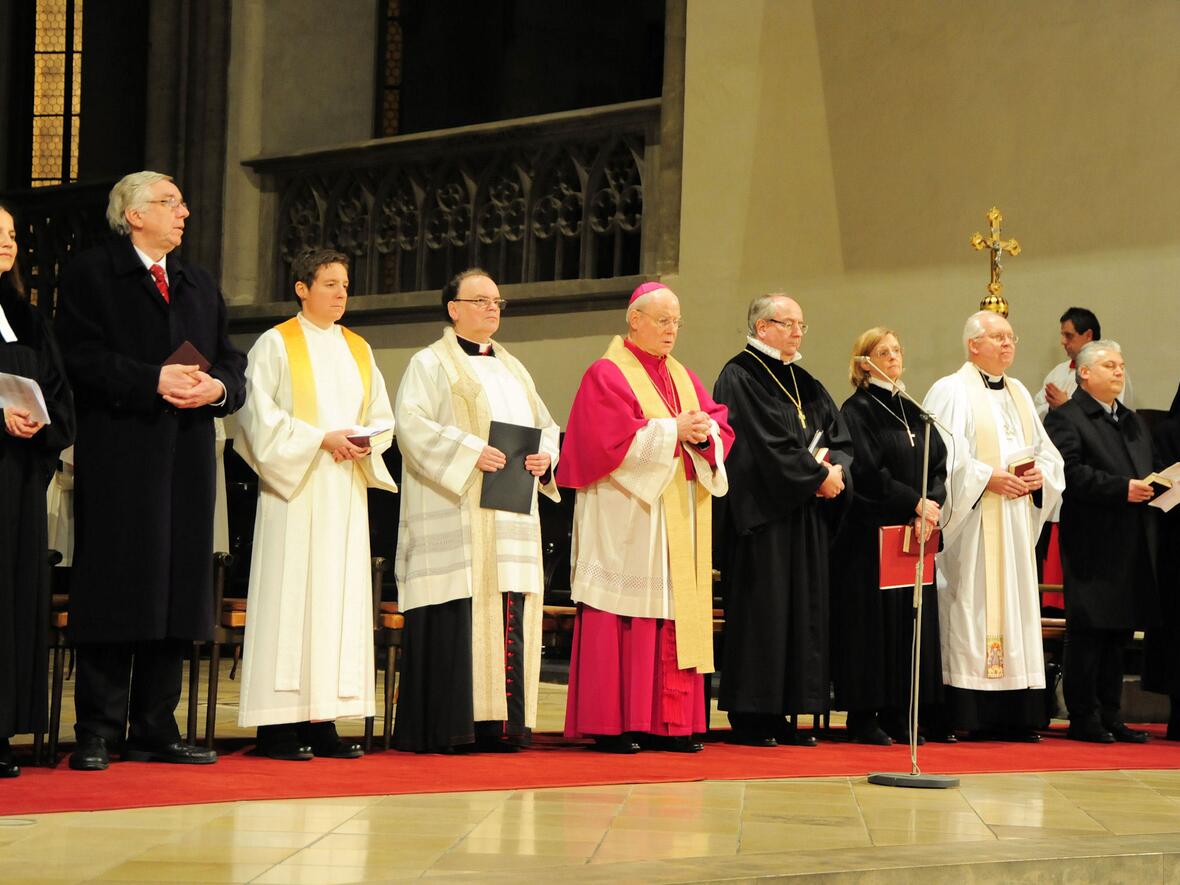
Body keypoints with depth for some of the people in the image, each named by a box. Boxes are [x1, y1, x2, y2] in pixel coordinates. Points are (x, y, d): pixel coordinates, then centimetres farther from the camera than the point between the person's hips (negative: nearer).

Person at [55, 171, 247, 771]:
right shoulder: (90, 274, 3)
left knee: (177, 591, 4)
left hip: (188, 458, 6)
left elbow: (231, 362, 16)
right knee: (114, 588, -7)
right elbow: (80, 356, -10)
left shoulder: (200, 285, 22)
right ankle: (97, 732, -3)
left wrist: (217, 386, -7)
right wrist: (154, 380, -19)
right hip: (118, 457, -6)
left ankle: (155, 731, 10)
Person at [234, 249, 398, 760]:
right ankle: (279, 725, -8)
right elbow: (261, 416, -8)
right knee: (290, 597, -9)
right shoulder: (276, 345, 0)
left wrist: (365, 443, -5)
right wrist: (319, 439, -16)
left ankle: (323, 720, 4)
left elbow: (382, 417, 16)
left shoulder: (358, 350, 17)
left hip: (346, 490, 6)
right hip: (295, 489, -6)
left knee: (340, 597, 2)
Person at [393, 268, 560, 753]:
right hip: (456, 517, -6)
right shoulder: (431, 364, 3)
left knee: (509, 620, 2)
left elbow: (545, 425, 22)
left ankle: (499, 723, 4)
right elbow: (412, 423, -11)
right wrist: (470, 451, -20)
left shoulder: (513, 368, 23)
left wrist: (545, 457, 0)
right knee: (457, 618, -10)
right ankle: (447, 727, -8)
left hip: (512, 518, 7)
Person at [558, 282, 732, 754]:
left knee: (674, 618, 4)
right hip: (626, 516, -7)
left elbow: (718, 421, 11)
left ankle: (667, 722, 7)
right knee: (623, 617, -8)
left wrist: (705, 432, -11)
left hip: (679, 517, 7)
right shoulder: (607, 374, -3)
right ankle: (610, 725, -6)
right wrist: (671, 431, -16)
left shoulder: (681, 376, 18)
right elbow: (612, 437, -15)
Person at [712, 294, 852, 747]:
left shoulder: (805, 384, 18)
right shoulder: (739, 378, -6)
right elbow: (766, 445, -16)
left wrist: (836, 469, -9)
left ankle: (781, 713, 9)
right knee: (761, 609, -8)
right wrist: (817, 475, -13)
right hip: (761, 513, -8)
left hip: (806, 515, 8)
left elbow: (839, 438, 12)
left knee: (804, 607, 5)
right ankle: (750, 716, -4)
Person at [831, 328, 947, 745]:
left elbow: (938, 464, 11)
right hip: (872, 534, -7)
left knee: (912, 621, 5)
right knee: (874, 621, -6)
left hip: (916, 535, 7)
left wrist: (931, 508, -7)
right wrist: (916, 502, -15)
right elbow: (867, 472, -15)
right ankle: (864, 716, -1)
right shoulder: (857, 410, -5)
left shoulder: (913, 412, 16)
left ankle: (898, 715, 9)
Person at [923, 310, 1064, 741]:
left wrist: (1039, 475, -2)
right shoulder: (952, 392, -3)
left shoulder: (1019, 394, 18)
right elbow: (941, 457, -13)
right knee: (971, 605, -10)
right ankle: (968, 715, -10)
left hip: (1015, 525, 7)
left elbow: (1047, 452, 19)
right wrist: (988, 478, -19)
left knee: (1014, 604, 4)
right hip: (972, 524, -7)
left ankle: (1013, 714, 5)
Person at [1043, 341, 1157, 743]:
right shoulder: (1067, 419, -5)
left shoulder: (1133, 422, 22)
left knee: (1118, 633, 10)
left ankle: (1110, 716, 15)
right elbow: (1071, 473, -17)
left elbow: (1148, 470, 26)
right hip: (1092, 543, -8)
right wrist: (1122, 488, -21)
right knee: (1088, 632, -4)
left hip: (1132, 546, 8)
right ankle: (1083, 718, 1)